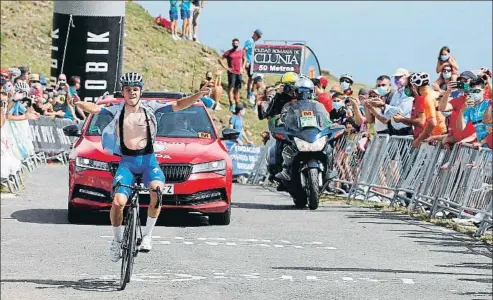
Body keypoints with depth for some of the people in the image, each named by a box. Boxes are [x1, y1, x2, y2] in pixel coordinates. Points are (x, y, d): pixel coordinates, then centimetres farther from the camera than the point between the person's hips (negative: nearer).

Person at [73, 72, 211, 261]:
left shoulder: (150, 108, 6)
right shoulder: (116, 111, 6)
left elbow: (178, 105, 1)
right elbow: (94, 108, -8)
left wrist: (199, 95, -13)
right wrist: (77, 103, -28)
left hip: (148, 160, 0)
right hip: (126, 162, 0)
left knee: (157, 190, -31)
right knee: (118, 202, -19)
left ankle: (148, 235, -13)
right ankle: (117, 240, 7)